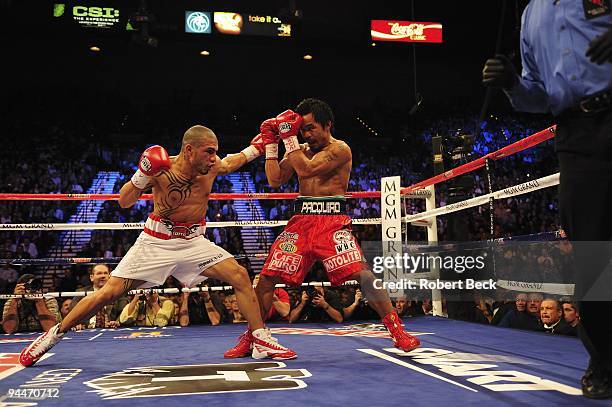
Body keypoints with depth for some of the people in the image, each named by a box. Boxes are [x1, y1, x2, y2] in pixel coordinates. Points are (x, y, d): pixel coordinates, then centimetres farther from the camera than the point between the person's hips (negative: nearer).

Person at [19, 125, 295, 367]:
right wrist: (141, 177, -31)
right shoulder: (161, 168, -19)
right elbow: (124, 202, -15)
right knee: (109, 292, -5)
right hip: (157, 241, -3)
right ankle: (53, 335, 15)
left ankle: (261, 342, -2)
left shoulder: (212, 166, -8)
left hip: (193, 241, 3)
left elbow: (236, 160, 17)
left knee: (240, 276, -12)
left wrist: (257, 147, 8)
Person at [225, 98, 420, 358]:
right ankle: (249, 339, 14)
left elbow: (306, 170, -18)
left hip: (332, 221, -5)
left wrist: (289, 137, -12)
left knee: (361, 274, -19)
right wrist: (271, 144, 3)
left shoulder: (340, 149, -4)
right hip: (301, 220, 5)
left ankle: (398, 331, -7)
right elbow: (275, 181, 6)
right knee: (267, 277, 1)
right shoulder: (300, 150, 16)